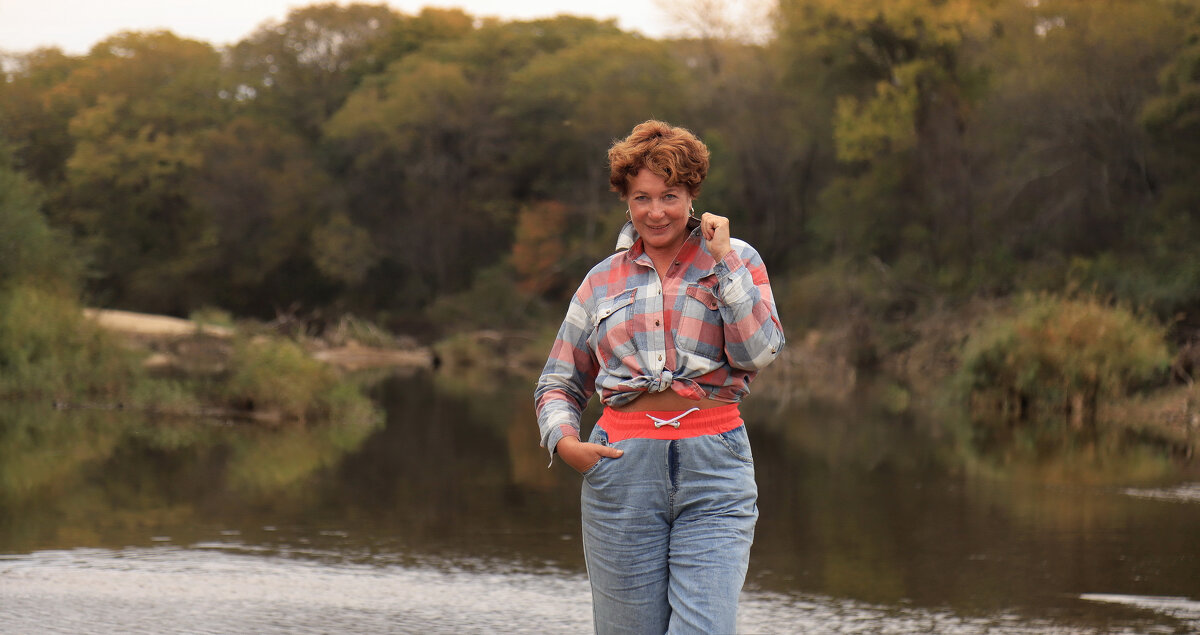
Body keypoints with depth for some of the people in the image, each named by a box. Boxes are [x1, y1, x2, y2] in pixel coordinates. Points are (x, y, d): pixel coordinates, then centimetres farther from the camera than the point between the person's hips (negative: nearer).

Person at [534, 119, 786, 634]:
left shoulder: (736, 260, 10)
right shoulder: (604, 280, 15)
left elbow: (758, 353, -5)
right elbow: (558, 383, 20)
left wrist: (722, 260, -5)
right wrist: (565, 442, 0)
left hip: (713, 474, -2)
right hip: (623, 469, 2)